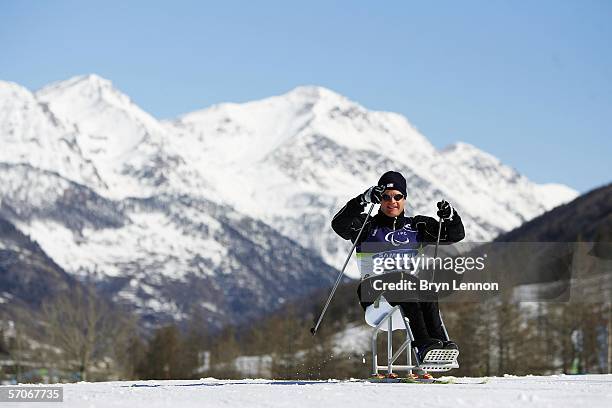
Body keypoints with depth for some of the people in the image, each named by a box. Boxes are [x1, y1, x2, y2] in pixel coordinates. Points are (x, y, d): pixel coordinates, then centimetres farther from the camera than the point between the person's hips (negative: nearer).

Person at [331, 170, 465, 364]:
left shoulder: (416, 226, 19)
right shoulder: (367, 226, 10)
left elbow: (455, 235, 14)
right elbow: (339, 225, -10)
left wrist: (450, 216, -8)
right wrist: (364, 199, -22)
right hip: (375, 292, -3)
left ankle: (439, 341, -46)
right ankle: (423, 344, -50)